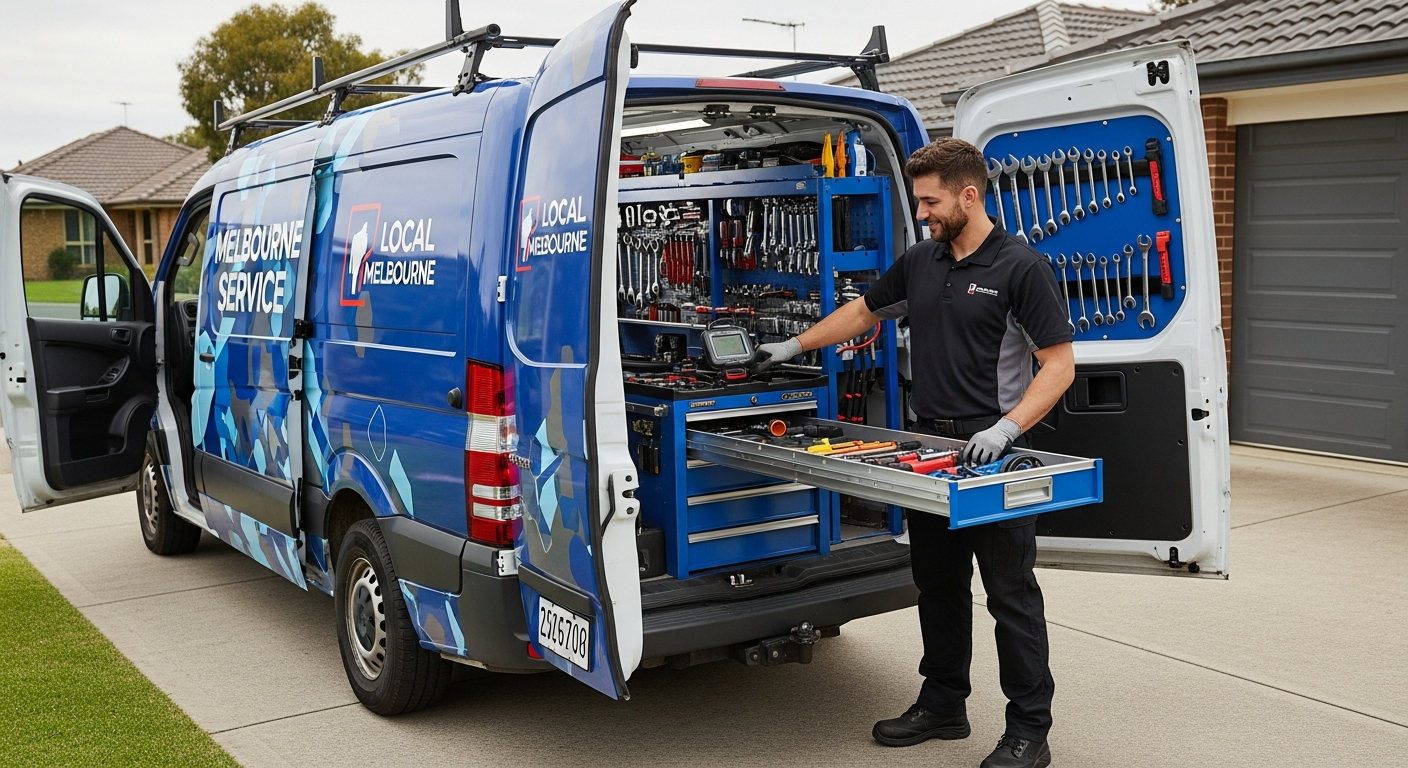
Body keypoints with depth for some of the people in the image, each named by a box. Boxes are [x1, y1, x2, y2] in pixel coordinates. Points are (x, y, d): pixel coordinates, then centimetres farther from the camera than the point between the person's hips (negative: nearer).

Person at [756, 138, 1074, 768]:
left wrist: (1007, 427, -24)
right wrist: (796, 346, 27)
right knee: (937, 581, 15)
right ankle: (943, 704, 29)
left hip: (991, 451, -7)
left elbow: (1059, 364, -13)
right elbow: (864, 311, 26)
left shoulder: (1019, 267, -11)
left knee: (1009, 591, -1)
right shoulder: (920, 262, 10)